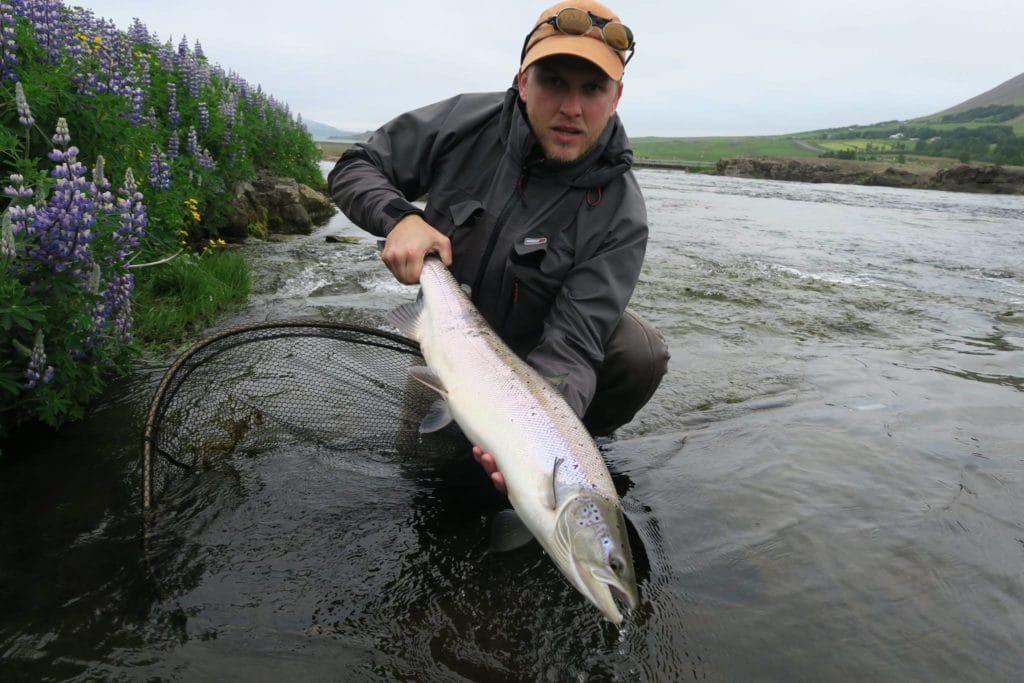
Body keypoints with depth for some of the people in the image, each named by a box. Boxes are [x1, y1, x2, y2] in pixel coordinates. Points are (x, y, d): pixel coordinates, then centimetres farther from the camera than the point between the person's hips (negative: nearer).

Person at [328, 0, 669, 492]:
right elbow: (353, 168, -8)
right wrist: (399, 218, -30)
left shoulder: (620, 215, -25)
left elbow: (572, 345, -31)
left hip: (538, 339, -1)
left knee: (642, 354, -27)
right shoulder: (465, 123, -19)